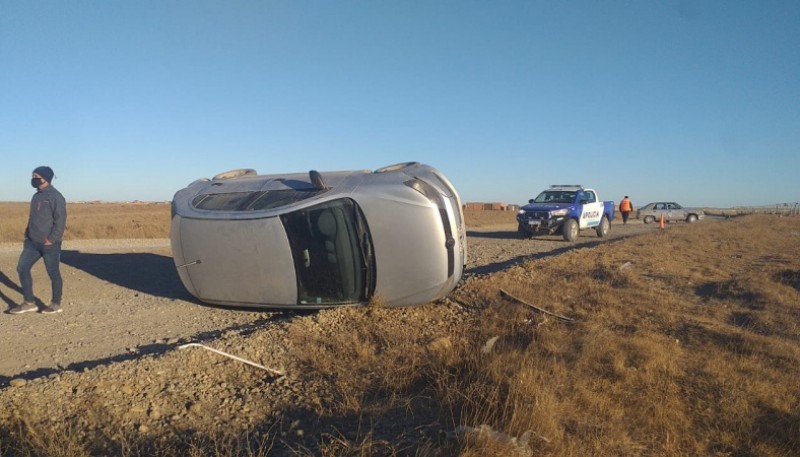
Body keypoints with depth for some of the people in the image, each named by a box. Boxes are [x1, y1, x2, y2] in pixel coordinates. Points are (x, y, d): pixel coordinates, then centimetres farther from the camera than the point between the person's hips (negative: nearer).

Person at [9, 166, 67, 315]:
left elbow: (60, 220, -18)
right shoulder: (36, 196, 14)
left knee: (53, 273, 1)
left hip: (49, 244, -9)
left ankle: (56, 304, 14)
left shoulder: (55, 196, -13)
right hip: (32, 242, 9)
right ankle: (29, 302, 15)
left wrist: (52, 239, -20)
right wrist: (28, 234, 12)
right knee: (22, 268, 5)